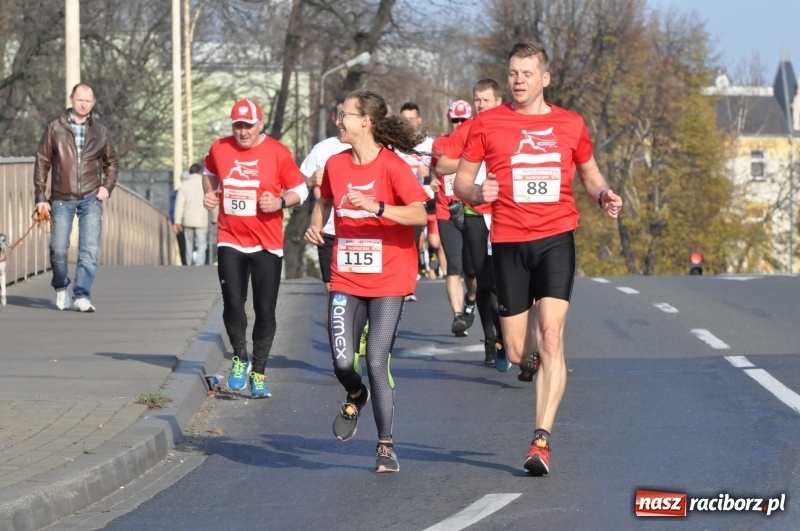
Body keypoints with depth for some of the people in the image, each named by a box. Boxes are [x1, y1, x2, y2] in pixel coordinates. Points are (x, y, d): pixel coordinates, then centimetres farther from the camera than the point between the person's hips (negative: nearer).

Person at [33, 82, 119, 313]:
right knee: (58, 248, 0)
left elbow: (112, 162, 16)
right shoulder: (55, 126, 0)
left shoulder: (100, 129, 4)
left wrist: (107, 186, 0)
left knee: (90, 249, -11)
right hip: (62, 198, 0)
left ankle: (82, 296, -10)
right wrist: (40, 196, -1)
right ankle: (61, 289, 25)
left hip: (91, 198, 0)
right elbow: (42, 162, 2)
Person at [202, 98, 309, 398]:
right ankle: (240, 359, 17)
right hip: (230, 241, 2)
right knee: (233, 304, -7)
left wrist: (281, 201, -17)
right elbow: (210, 173, 26)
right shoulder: (220, 149, 3)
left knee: (265, 311, 2)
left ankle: (258, 372, 15)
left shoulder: (278, 153, -6)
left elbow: (300, 190, 1)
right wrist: (209, 193, 7)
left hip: (267, 245, -2)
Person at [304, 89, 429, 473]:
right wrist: (315, 226, 6)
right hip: (346, 279, 4)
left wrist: (377, 207, -30)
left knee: (376, 362, -9)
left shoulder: (392, 166, -10)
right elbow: (325, 200, 25)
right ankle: (355, 397, 28)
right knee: (343, 361, -9)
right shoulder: (335, 165, 6)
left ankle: (386, 446, 4)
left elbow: (419, 214, -19)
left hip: (388, 281, -4)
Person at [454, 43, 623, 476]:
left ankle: (541, 440, -18)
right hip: (508, 242, 1)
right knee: (517, 352, 3)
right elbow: (461, 180, 8)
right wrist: (476, 193, -15)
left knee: (551, 336, -17)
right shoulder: (487, 124, 4)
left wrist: (603, 195, -1)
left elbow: (589, 174, 21)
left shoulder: (570, 125, 8)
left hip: (556, 238, -1)